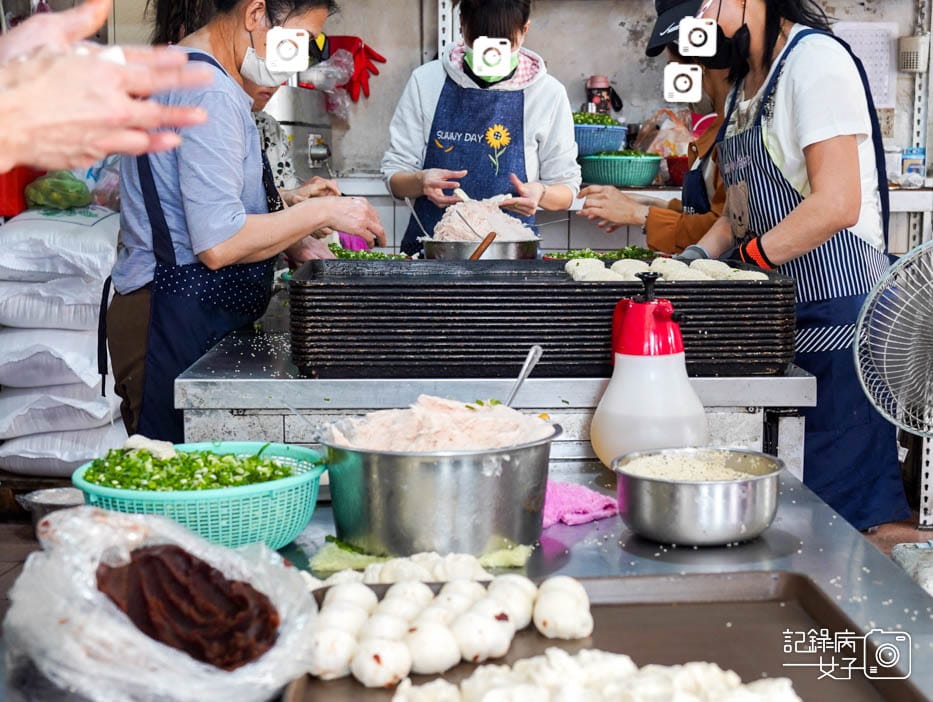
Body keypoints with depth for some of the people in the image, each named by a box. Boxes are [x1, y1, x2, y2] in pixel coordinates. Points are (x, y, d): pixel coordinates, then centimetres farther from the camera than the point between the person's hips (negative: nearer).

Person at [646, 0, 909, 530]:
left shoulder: (815, 58, -11)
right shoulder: (746, 80, 17)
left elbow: (837, 204, -20)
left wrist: (748, 258, -14)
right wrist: (703, 252, 8)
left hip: (836, 313, -9)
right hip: (780, 315, 9)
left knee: (846, 502, -7)